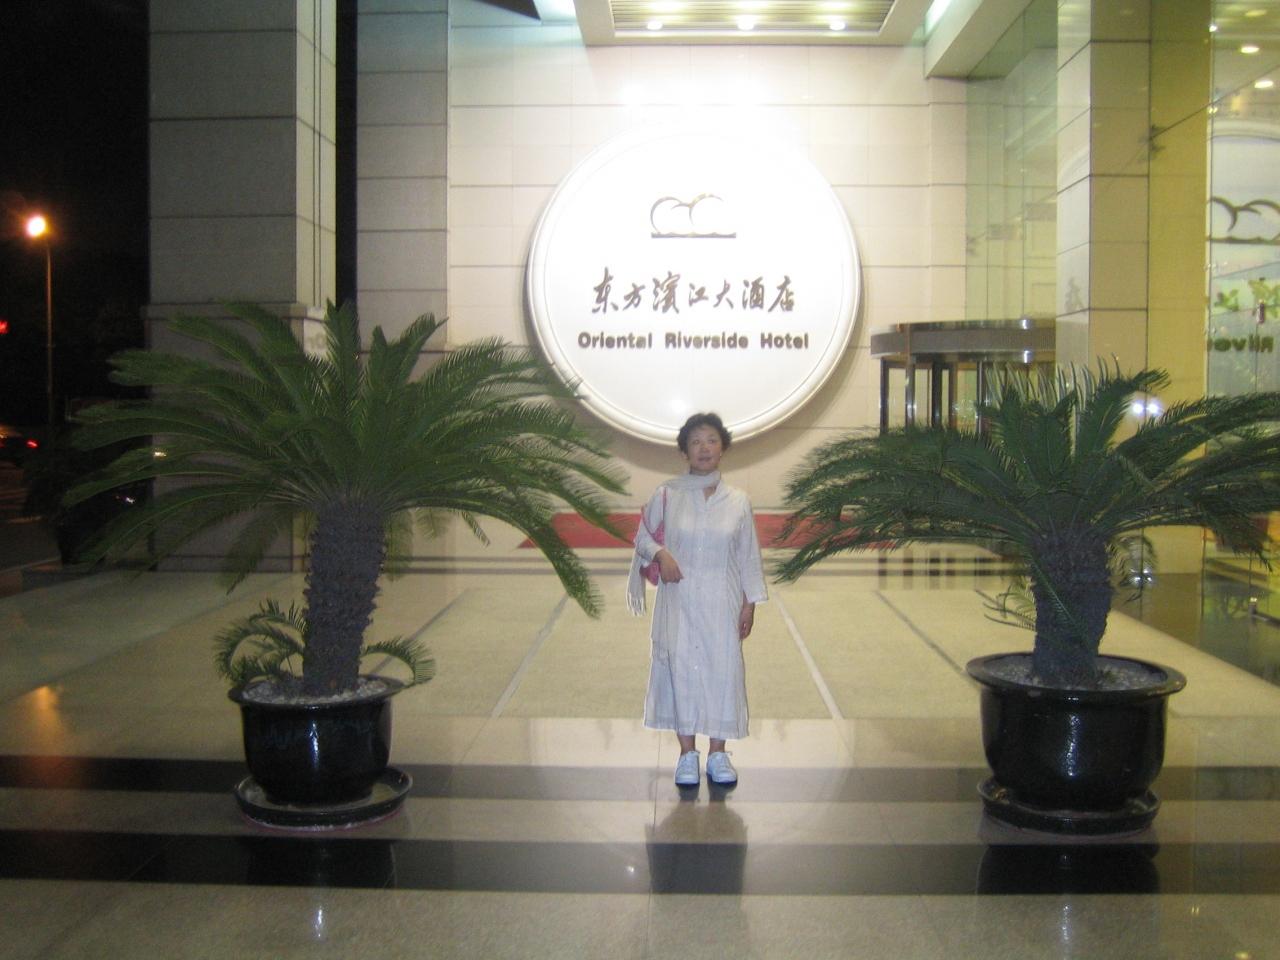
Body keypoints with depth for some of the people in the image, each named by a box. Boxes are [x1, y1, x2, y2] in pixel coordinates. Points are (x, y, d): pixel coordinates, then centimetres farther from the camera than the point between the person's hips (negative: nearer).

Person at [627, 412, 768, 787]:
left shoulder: (737, 501, 3)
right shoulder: (667, 495, -1)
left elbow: (748, 555, 6)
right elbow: (643, 535, 9)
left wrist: (750, 604, 3)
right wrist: (660, 553, -12)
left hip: (722, 602, 1)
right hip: (679, 599, -1)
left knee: (723, 669, 2)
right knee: (681, 668, 0)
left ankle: (717, 754, 15)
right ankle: (687, 754, 12)